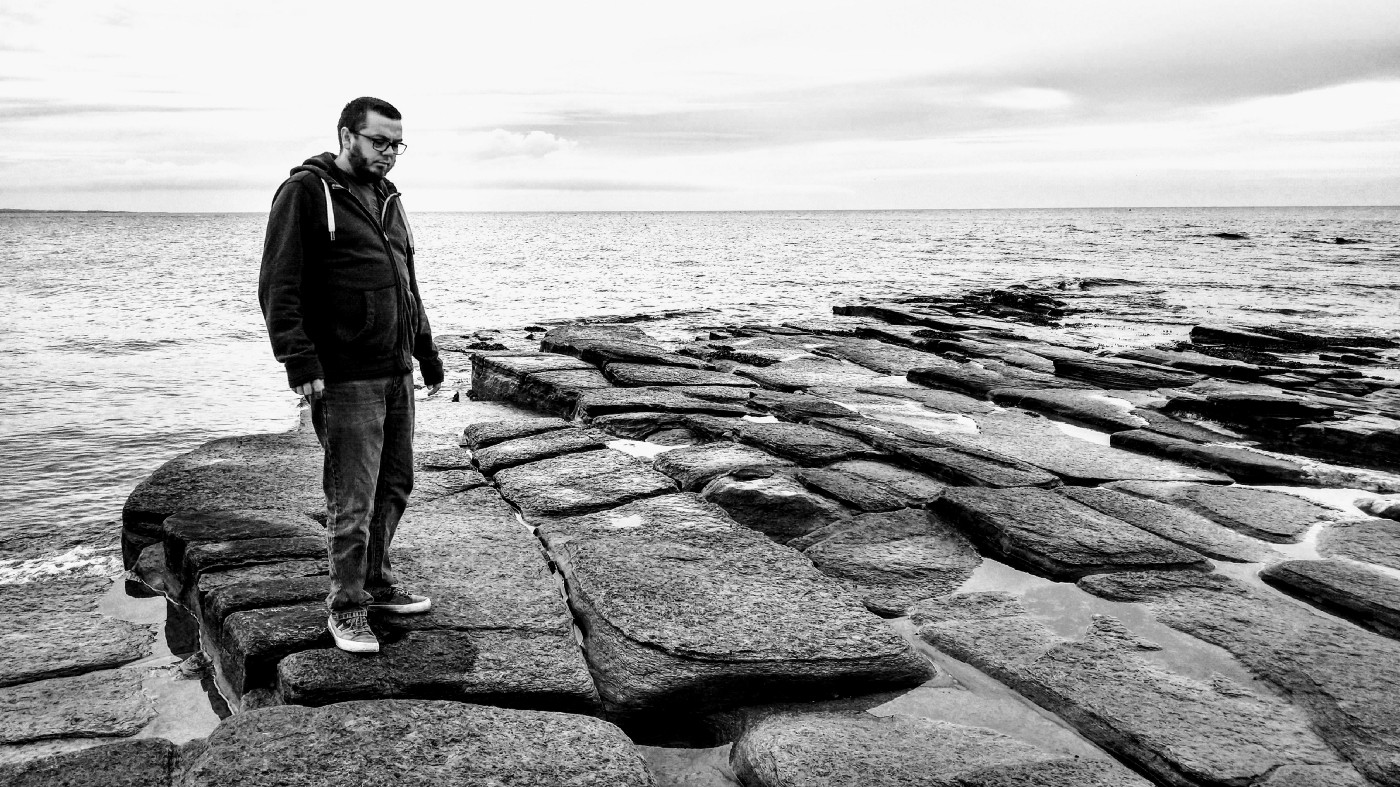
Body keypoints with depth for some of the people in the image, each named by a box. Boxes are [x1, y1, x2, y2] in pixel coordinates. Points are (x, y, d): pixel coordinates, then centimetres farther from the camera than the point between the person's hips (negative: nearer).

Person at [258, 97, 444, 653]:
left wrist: (427, 354, 22)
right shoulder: (306, 192, -7)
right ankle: (346, 608, 12)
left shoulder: (387, 198, 17)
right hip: (344, 377, -7)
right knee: (353, 498, -2)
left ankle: (375, 582, 29)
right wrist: (300, 362, -21)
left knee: (394, 485, 14)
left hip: (396, 372, 8)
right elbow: (279, 286, -13)